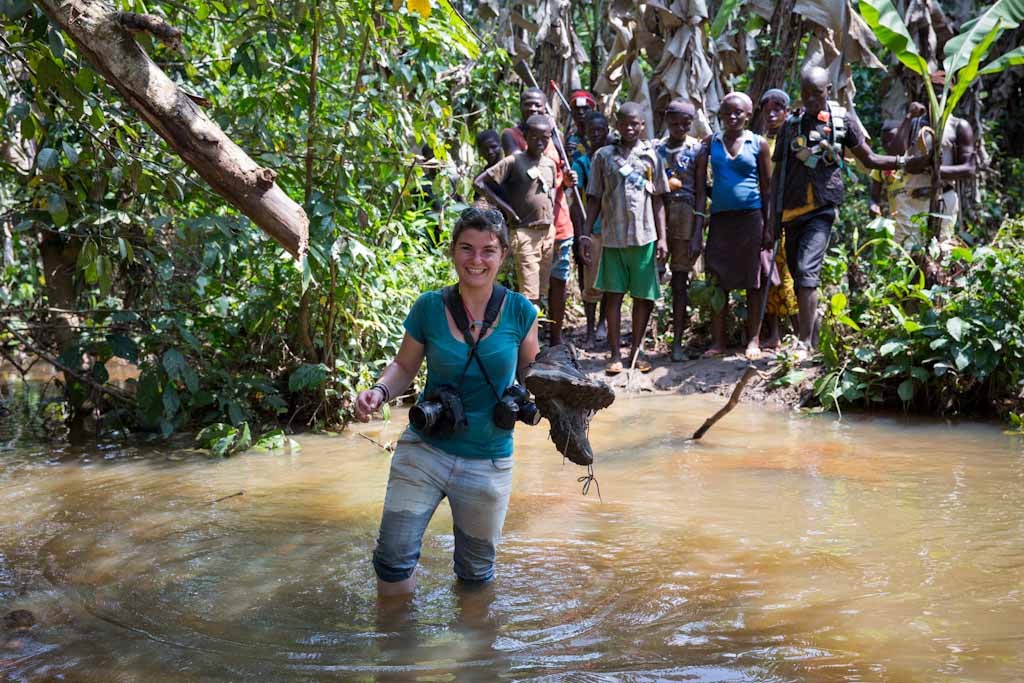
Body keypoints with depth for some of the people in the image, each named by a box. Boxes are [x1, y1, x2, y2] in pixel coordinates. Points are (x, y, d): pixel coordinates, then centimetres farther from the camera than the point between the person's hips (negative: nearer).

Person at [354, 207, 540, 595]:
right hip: (425, 450, 0)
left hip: (489, 462, 1)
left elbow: (529, 372, 8)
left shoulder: (519, 311, -6)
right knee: (394, 556, -8)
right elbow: (405, 366, 5)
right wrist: (379, 392, -15)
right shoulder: (429, 308, -6)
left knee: (476, 573, 16)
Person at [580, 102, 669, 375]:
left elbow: (658, 200, 8)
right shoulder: (603, 155, 7)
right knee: (614, 294, 0)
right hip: (612, 236, 0)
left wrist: (662, 237, 1)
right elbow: (594, 199, 8)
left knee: (645, 296, 4)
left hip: (644, 237, 1)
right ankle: (615, 354, 6)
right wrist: (586, 234, 1)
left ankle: (636, 350, 17)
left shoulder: (651, 155, 7)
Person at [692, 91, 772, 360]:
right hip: (720, 217, 2)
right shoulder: (711, 143, 7)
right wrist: (698, 226, -2)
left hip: (750, 216, -2)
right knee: (719, 281, 2)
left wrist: (769, 226, -2)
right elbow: (701, 186, 5)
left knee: (754, 281, 2)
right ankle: (718, 341, 8)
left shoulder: (758, 144, 3)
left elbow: (767, 187, 4)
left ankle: (754, 340, 9)